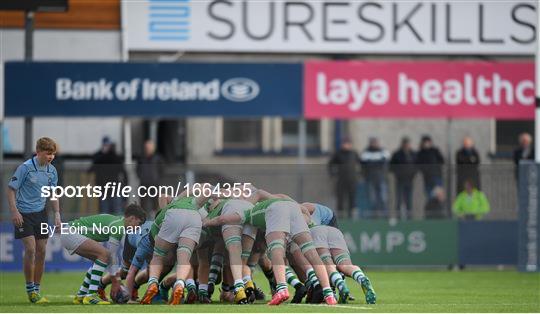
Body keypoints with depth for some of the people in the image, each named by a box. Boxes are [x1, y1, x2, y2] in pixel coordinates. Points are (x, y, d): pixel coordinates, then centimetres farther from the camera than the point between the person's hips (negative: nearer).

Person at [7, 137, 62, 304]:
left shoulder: (52, 170, 4)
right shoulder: (25, 168, -14)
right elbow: (11, 189, -10)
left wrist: (57, 214, 6)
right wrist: (14, 211, -17)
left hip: (41, 213, 6)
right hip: (24, 214, -6)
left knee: (41, 251, 4)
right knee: (30, 249, -14)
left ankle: (37, 289, 14)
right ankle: (30, 289, -2)